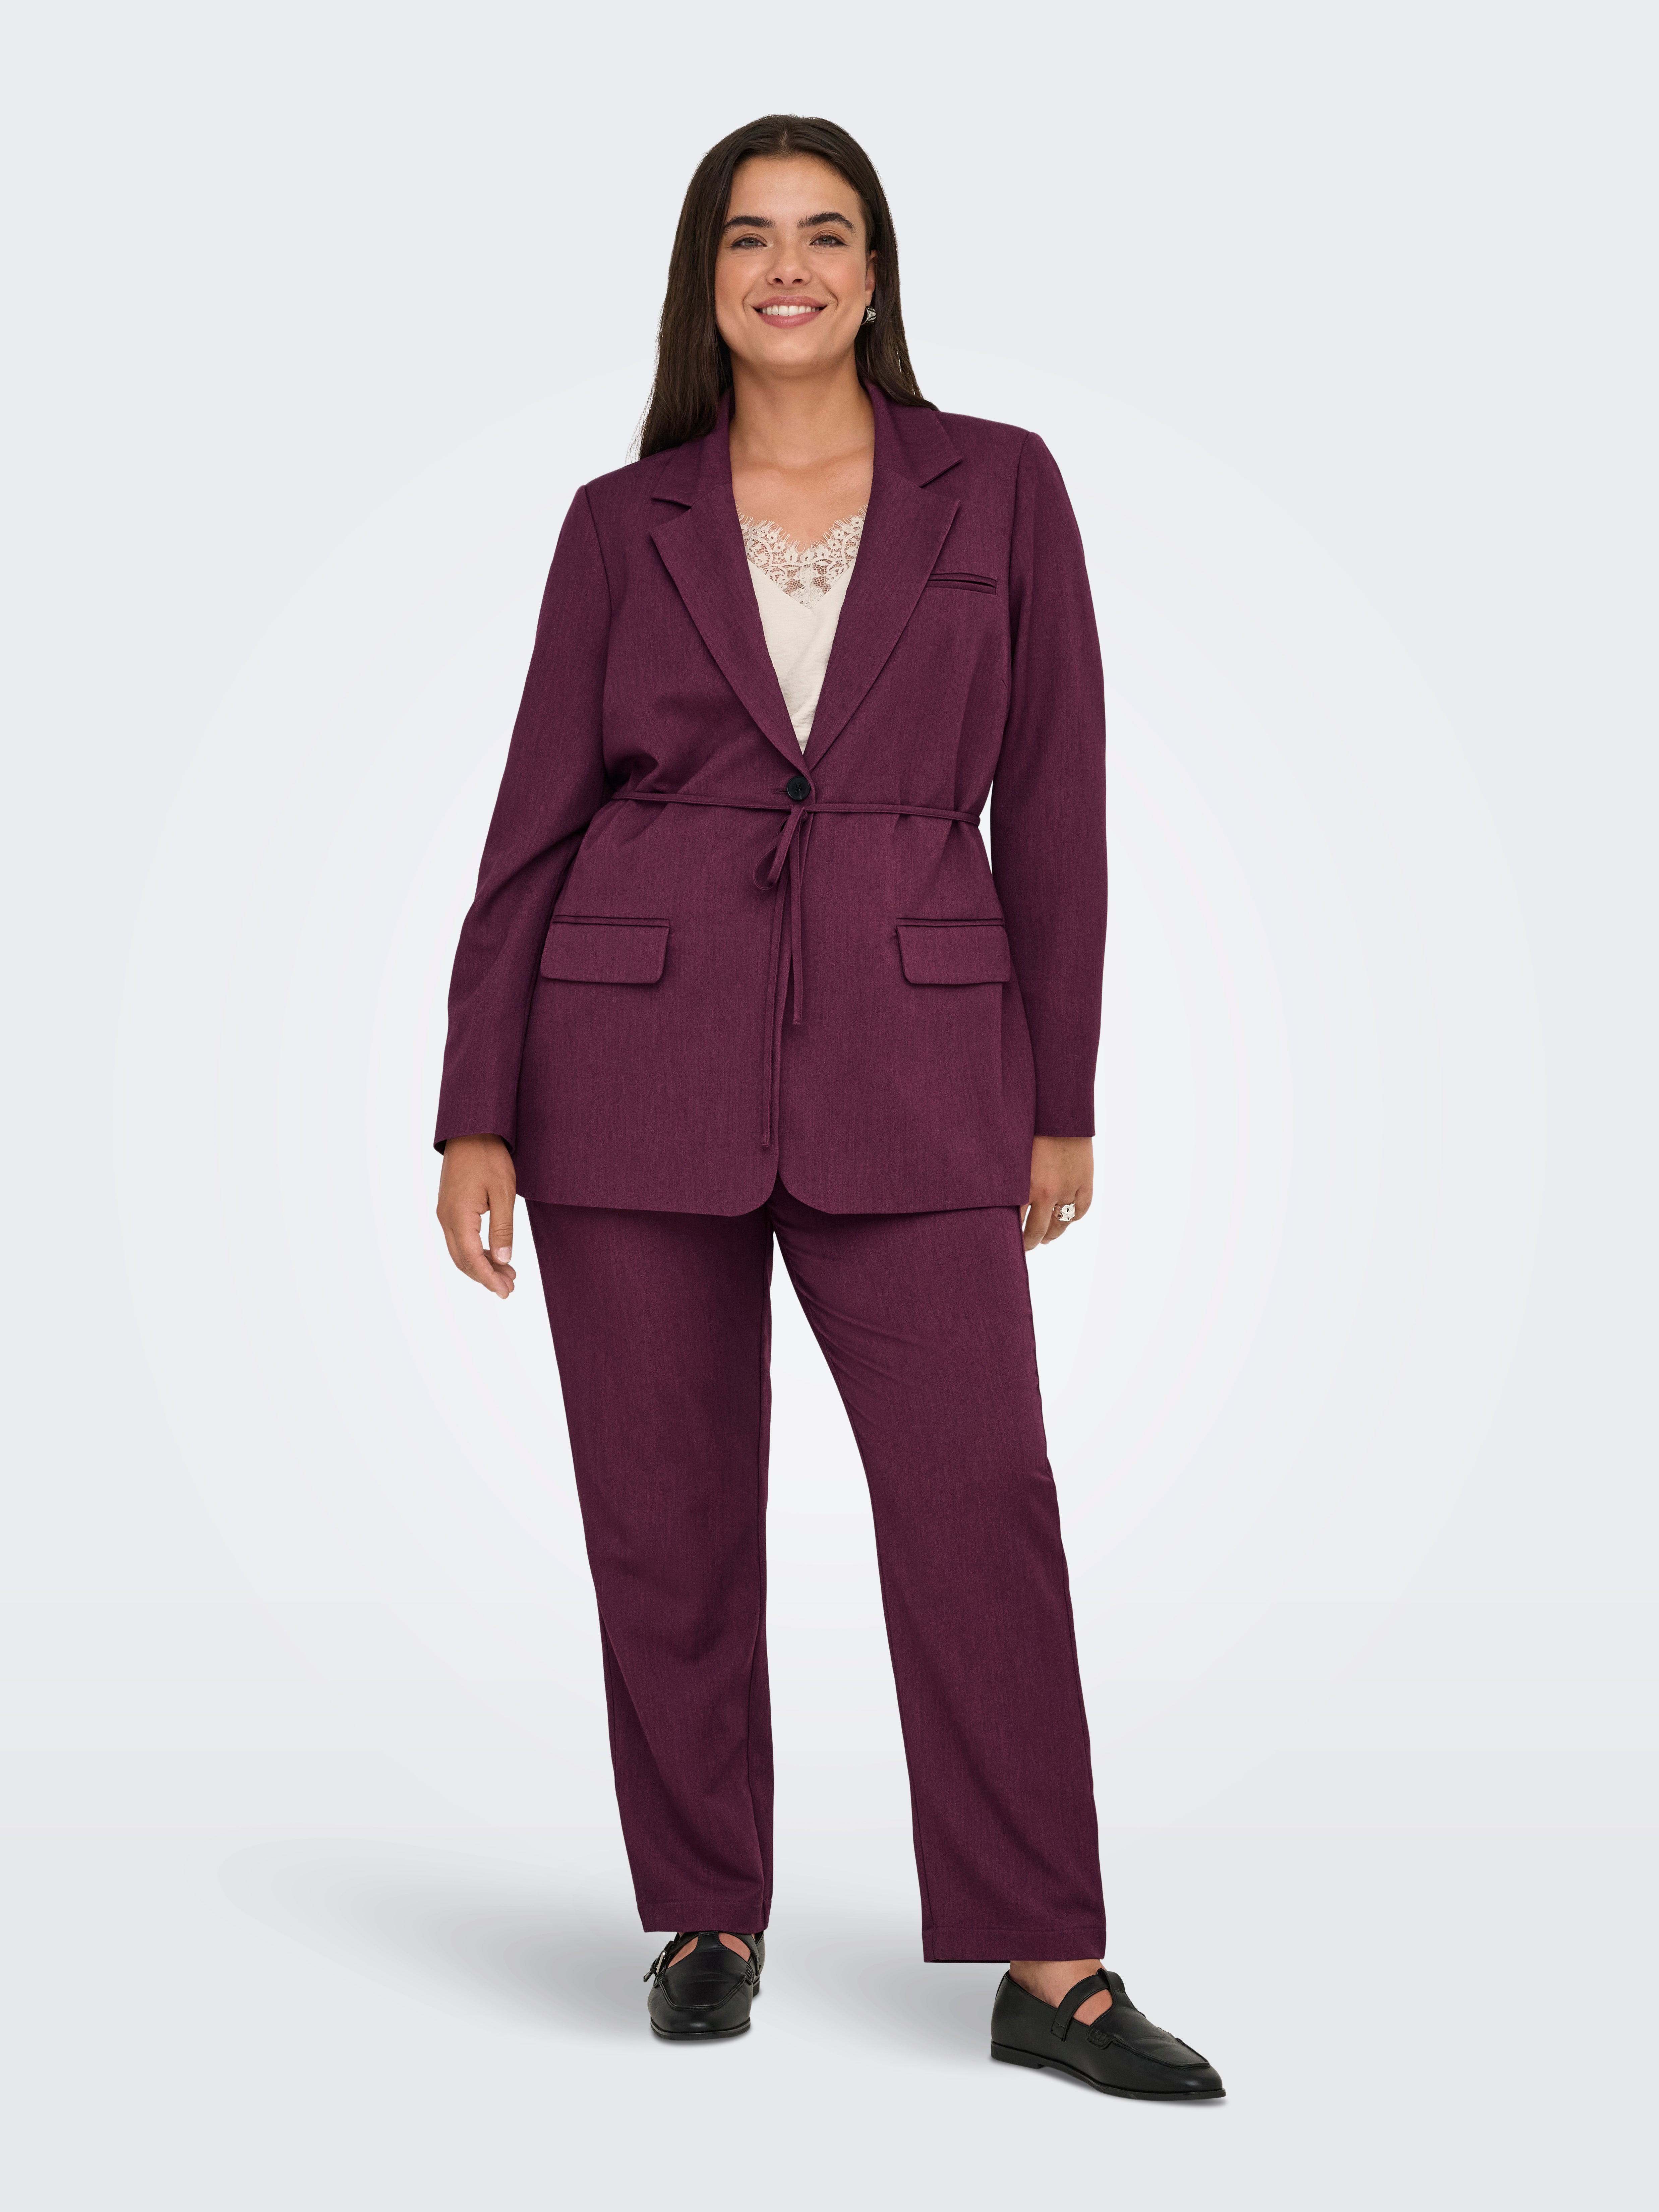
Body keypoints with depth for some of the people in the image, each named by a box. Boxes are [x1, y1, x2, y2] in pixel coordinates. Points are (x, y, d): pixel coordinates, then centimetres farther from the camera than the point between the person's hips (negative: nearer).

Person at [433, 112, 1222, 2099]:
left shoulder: (997, 487, 5)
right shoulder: (621, 527, 6)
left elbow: (1050, 804, 6)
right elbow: (535, 825, 6)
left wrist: (1062, 1099, 4)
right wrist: (475, 1116, 0)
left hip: (907, 1064, 0)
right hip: (637, 1055, 1)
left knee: (980, 1493, -8)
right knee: (669, 1513, 4)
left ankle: (1046, 1971, 0)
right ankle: (709, 1917, 22)